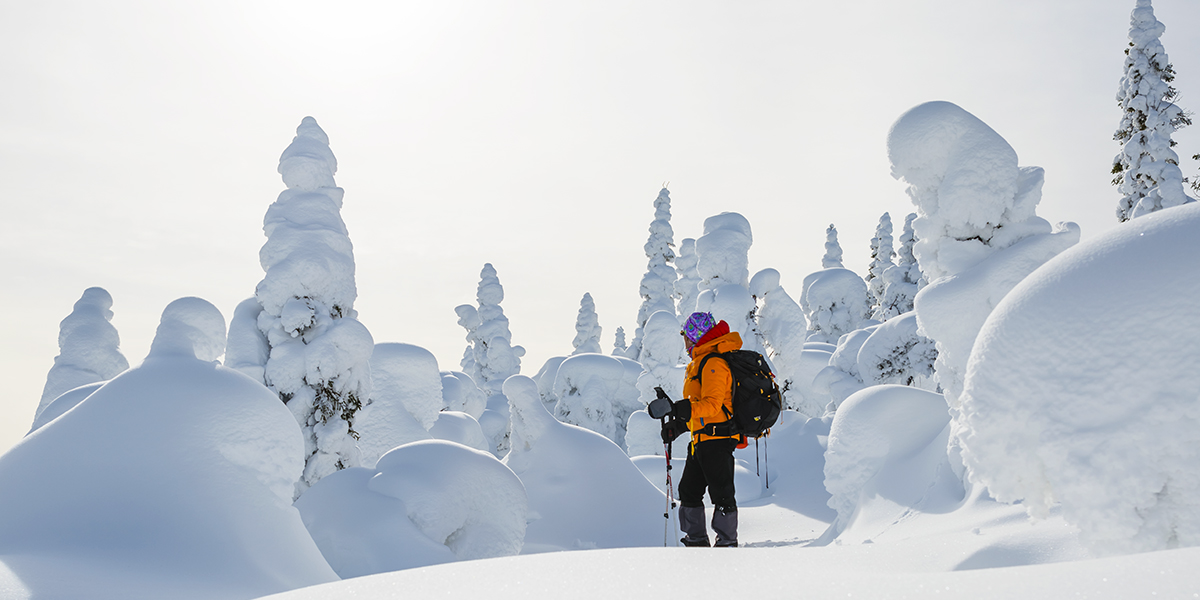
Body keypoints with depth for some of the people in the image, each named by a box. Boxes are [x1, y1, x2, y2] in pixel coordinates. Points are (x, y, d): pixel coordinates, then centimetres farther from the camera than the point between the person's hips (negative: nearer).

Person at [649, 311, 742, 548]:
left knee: (721, 493, -4)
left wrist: (675, 408, -31)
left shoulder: (713, 363, -15)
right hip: (701, 441, 11)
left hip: (717, 438, -11)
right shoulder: (700, 362, 19)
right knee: (689, 490, 14)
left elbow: (712, 404, -25)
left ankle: (728, 543, 4)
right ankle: (696, 540, 22)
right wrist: (676, 426, 20)